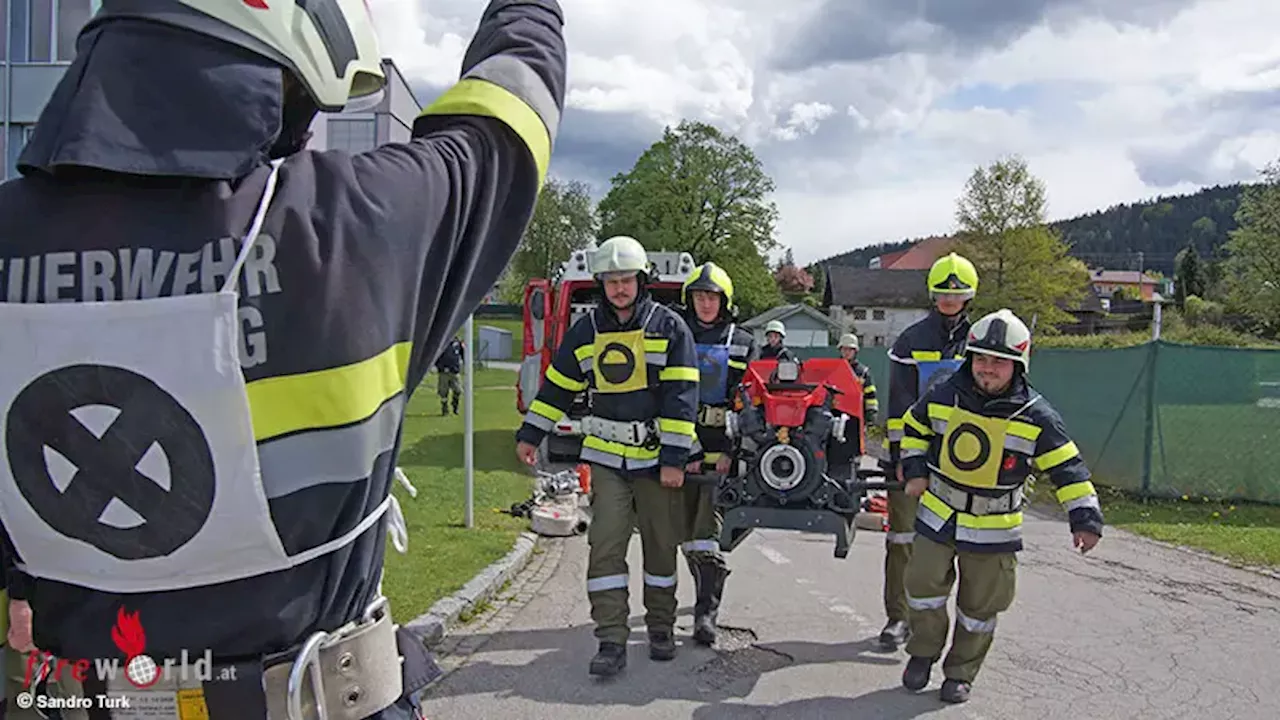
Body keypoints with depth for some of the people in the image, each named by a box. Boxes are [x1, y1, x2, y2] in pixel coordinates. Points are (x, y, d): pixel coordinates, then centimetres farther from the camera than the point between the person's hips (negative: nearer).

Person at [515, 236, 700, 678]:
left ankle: (661, 626, 27)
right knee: (606, 545, -6)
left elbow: (680, 395, -9)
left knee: (661, 545, 9)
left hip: (657, 456, -2)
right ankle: (612, 641, -1)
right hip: (607, 455, 2)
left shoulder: (669, 327, -4)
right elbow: (559, 386, 15)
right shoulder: (586, 331, 6)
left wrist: (674, 457, -15)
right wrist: (530, 434, 16)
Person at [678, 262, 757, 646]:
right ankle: (707, 593, 26)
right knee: (686, 529, 8)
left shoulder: (743, 344, 8)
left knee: (708, 528, -10)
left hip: (722, 450, -2)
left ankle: (706, 613, -10)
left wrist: (732, 452, -10)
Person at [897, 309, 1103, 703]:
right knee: (923, 587, 4)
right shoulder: (942, 398, -8)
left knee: (979, 608, 10)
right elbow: (913, 428, 12)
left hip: (994, 530, -1)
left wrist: (1085, 518, -13)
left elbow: (1068, 468, -9)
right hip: (937, 517, 1)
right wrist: (915, 471, 3)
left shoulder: (1036, 417, -14)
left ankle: (961, 673, 29)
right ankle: (923, 652, 29)